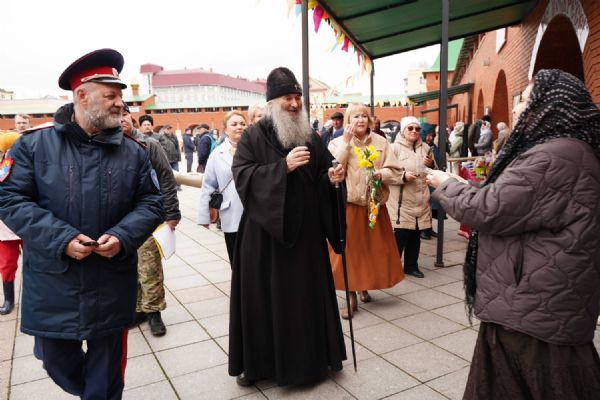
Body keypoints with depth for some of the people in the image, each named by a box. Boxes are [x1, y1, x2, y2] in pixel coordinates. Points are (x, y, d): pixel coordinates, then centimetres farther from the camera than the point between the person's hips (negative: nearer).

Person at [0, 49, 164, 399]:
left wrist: (122, 236, -17)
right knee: (58, 362, 18)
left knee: (107, 370, 14)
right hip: (53, 283, 0)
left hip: (112, 286, 1)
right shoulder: (34, 144, -3)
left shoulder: (133, 152, 1)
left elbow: (151, 203, 1)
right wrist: (61, 239, -19)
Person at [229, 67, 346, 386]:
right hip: (264, 233, -3)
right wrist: (283, 166, -24)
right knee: (263, 296, 6)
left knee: (307, 294, 10)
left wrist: (331, 178, -13)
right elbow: (242, 176, -15)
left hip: (305, 231, 3)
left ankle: (310, 358, 29)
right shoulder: (253, 136, -3)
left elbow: (322, 182, 10)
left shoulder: (311, 138, 8)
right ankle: (256, 362, 24)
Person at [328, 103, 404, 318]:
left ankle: (365, 287, 33)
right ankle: (351, 298, 10)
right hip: (348, 205, -2)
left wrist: (380, 174, -17)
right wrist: (346, 142, -15)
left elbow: (396, 171, 4)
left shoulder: (381, 142, 5)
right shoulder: (337, 142, 2)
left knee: (374, 249, 11)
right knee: (349, 250, -1)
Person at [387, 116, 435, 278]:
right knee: (400, 235, -3)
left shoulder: (425, 148, 11)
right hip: (401, 201, -5)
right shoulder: (395, 148, -4)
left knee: (416, 235, 12)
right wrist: (403, 175, -21)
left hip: (421, 200, 5)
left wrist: (431, 165, -4)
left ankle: (411, 265, 26)